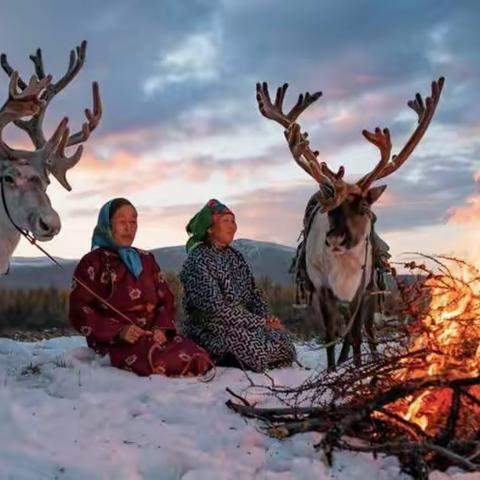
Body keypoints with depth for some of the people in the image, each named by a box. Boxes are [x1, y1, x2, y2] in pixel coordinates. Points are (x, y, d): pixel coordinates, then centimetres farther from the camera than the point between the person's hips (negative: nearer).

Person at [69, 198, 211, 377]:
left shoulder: (146, 260, 21)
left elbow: (166, 299, 16)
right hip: (113, 341, -5)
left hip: (154, 334, 5)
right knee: (167, 363, -33)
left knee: (200, 360, -22)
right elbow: (79, 313, -4)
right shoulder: (92, 262, 4)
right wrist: (119, 331, -17)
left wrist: (162, 327, -7)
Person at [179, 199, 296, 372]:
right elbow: (216, 309, -21)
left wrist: (266, 316, -6)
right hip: (211, 331, -8)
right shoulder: (198, 260, -12)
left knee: (284, 343, -12)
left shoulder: (234, 255, 13)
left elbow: (253, 292, 15)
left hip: (242, 326, 8)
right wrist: (261, 322, -18)